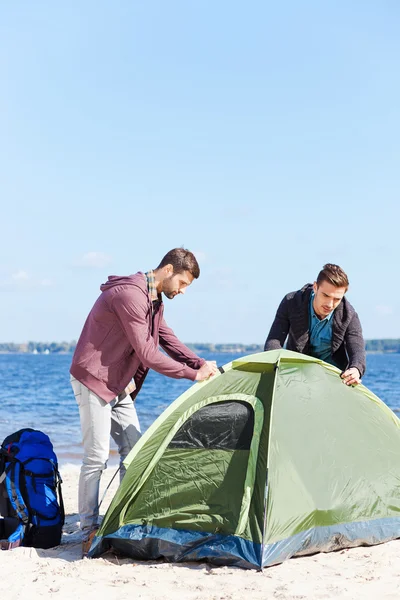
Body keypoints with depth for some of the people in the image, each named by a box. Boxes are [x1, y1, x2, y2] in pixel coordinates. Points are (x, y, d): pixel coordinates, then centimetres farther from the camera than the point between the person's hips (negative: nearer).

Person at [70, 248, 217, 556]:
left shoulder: (154, 302, 10)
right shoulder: (130, 294, -23)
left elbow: (170, 340, 12)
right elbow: (147, 355, -24)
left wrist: (203, 365, -3)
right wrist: (193, 374, -19)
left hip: (118, 385, 10)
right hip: (94, 380, -10)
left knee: (134, 451, 8)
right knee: (97, 456, -8)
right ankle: (89, 532, 0)